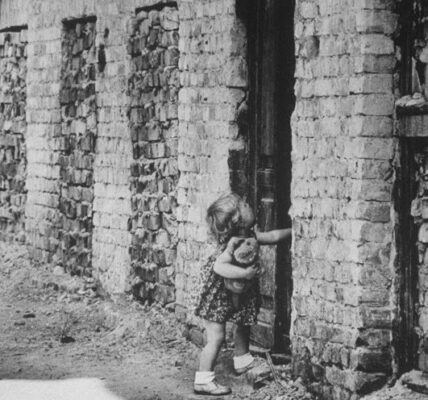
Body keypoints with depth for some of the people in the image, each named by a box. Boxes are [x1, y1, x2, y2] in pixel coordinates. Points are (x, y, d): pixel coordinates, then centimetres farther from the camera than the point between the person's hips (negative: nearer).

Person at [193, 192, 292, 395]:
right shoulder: (233, 243, -29)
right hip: (216, 297, -10)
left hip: (233, 295, 10)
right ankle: (203, 380, -3)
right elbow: (220, 266, -42)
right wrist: (244, 273, -40)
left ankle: (243, 362, 45)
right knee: (216, 337, -8)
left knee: (243, 325, 24)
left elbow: (272, 236, 15)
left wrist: (292, 231, 21)